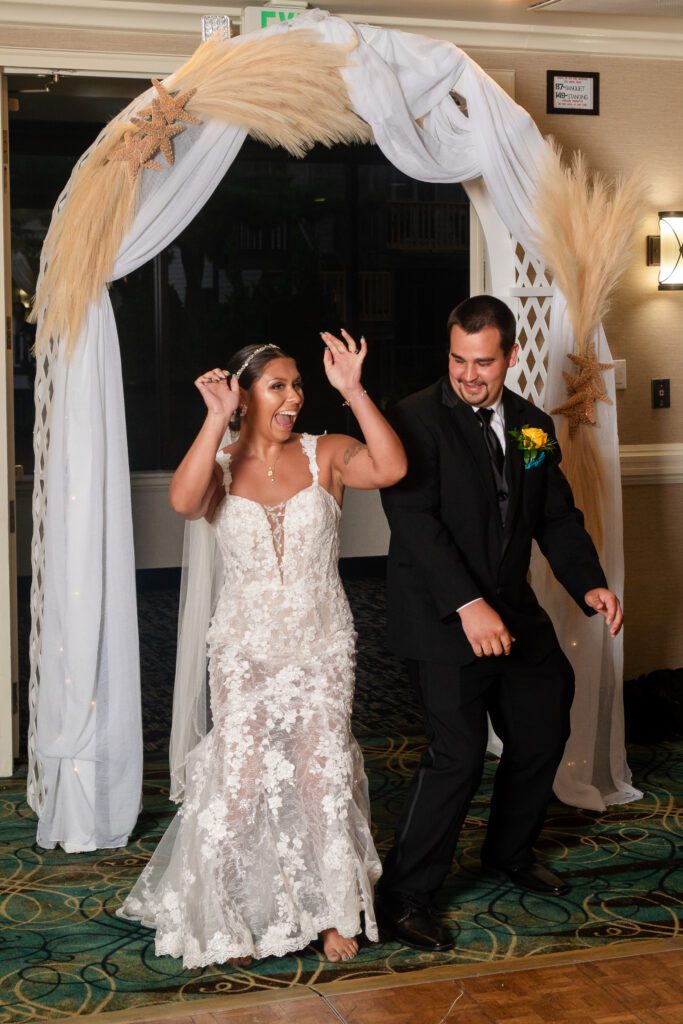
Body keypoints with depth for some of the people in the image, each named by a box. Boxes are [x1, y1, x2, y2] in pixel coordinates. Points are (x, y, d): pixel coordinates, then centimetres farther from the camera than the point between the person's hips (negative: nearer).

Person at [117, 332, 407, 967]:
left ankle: (332, 912, 21)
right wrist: (217, 418, -27)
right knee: (239, 779, 3)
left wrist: (353, 391, -24)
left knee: (324, 776, 3)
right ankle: (229, 918, 23)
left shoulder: (324, 455, -2)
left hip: (321, 645, 0)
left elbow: (391, 468, -21)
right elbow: (183, 502, -26)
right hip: (246, 647, 0)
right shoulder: (219, 469, -2)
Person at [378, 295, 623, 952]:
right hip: (441, 621, -7)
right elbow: (414, 521, -21)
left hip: (513, 614, 7)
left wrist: (588, 583, -5)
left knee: (542, 734, 15)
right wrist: (468, 606, -31)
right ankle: (404, 895, 4)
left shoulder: (532, 425, 9)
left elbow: (557, 516, 12)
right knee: (458, 754, -11)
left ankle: (510, 854, 40)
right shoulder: (417, 420, -12)